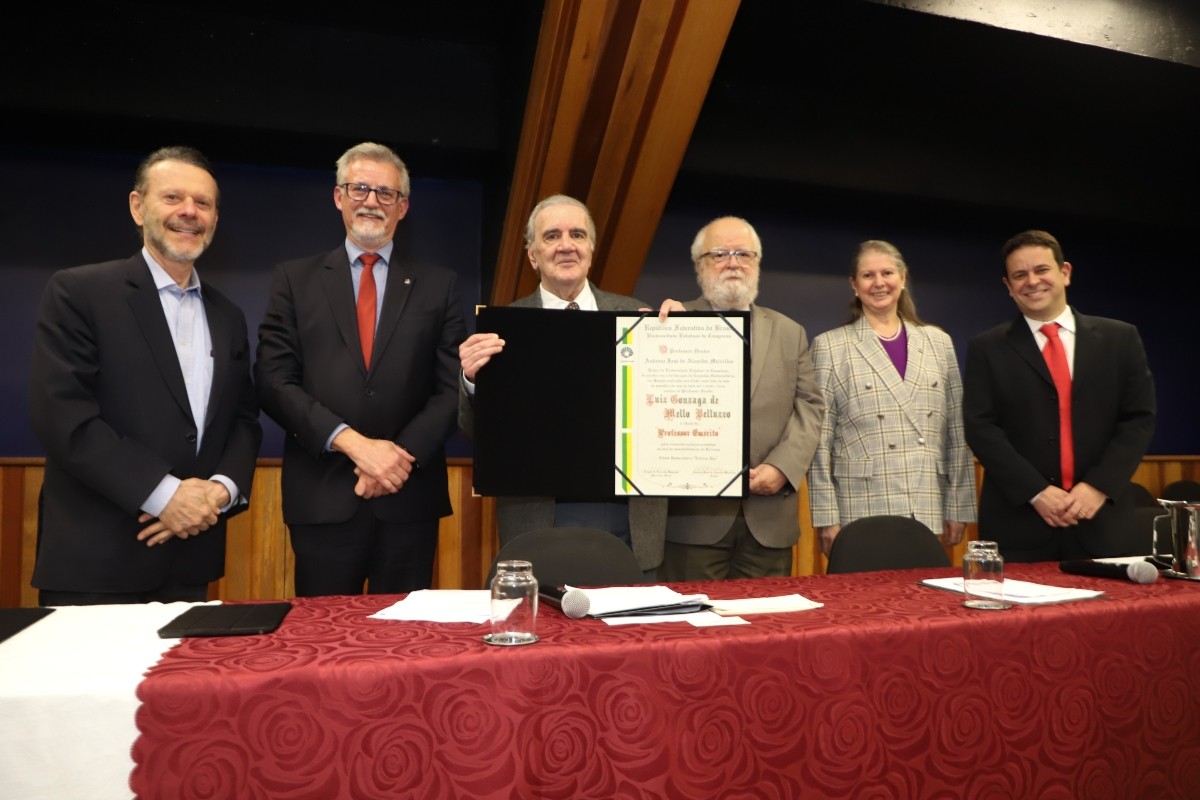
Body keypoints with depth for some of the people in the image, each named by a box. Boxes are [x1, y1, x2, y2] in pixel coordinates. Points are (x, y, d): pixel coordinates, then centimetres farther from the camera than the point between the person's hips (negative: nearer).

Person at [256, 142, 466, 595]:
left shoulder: (438, 286, 8)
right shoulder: (294, 280, 7)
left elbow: (452, 387, 2)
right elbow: (274, 380, -2)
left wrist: (402, 454, -13)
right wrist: (351, 441, -14)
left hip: (409, 498, 1)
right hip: (323, 499, 0)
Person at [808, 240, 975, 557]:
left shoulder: (938, 342, 12)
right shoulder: (829, 347, 2)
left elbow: (957, 433, 12)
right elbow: (819, 442, -1)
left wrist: (960, 509, 8)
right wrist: (827, 519, -5)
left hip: (929, 514, 3)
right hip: (862, 514, -3)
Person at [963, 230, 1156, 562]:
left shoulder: (1120, 338, 8)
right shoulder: (987, 349, 2)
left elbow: (1139, 418, 4)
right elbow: (980, 428, -5)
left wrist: (1099, 486, -9)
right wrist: (1036, 492, -13)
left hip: (1101, 520, 2)